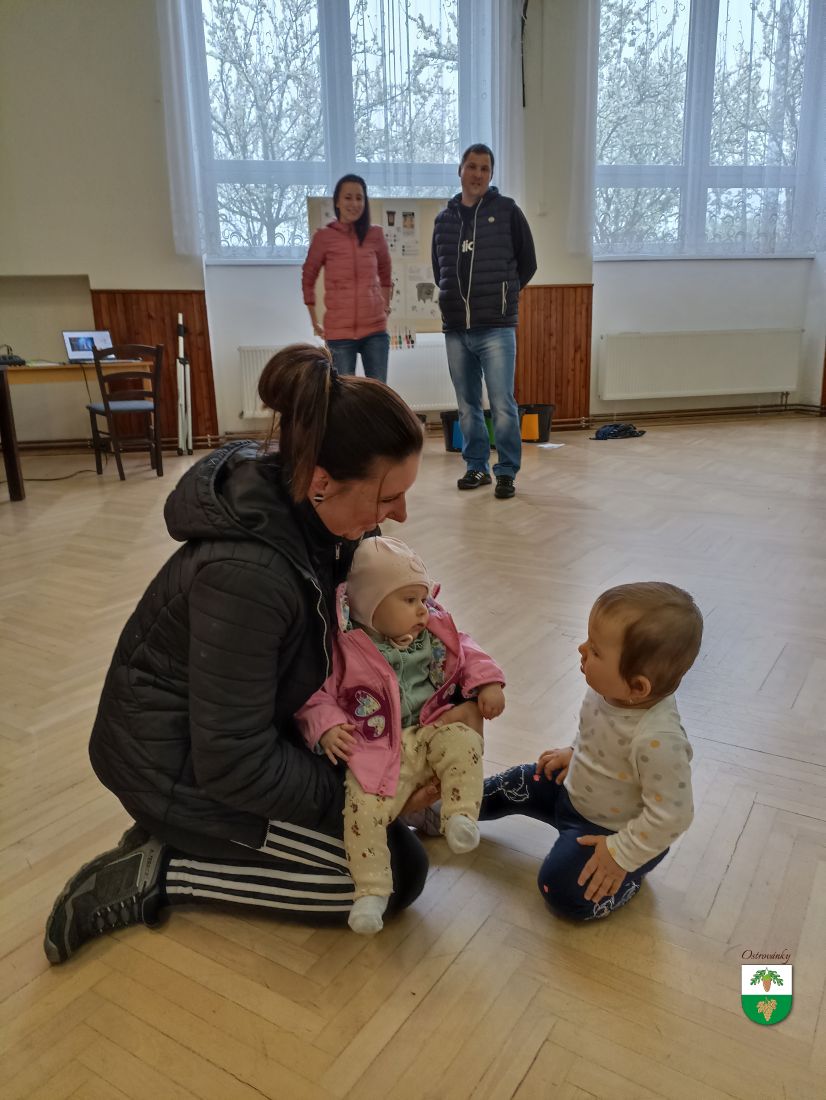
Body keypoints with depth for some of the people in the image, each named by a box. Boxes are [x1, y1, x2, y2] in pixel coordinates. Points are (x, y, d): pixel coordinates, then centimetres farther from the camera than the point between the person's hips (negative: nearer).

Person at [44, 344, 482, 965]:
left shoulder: (308, 511, -11)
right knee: (397, 873, -5)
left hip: (236, 726, 8)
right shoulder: (245, 573, -36)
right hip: (181, 765, -8)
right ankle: (157, 874, 0)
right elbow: (235, 767, -28)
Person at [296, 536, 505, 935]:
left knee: (464, 741, -26)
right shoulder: (344, 649, -10)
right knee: (362, 808, -21)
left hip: (432, 731, 4)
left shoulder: (435, 631, 4)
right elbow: (317, 693, -5)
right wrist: (327, 726, -22)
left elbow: (465, 651, 17)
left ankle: (461, 816, -17)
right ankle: (371, 890, -8)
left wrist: (487, 682, 1)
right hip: (377, 751, -3)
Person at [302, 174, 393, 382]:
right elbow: (308, 278, 6)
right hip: (339, 332, -2)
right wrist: (314, 321, 5)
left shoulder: (375, 234, 6)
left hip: (375, 329, 3)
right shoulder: (324, 236, -2)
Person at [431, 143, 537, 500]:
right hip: (455, 329, 4)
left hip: (496, 328, -4)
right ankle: (476, 466, 21)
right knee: (467, 406, 10)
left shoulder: (507, 211, 3)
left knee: (502, 405, -8)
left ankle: (507, 472, 2)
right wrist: (457, 297, 12)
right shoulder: (444, 219, 12)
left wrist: (501, 295, 9)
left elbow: (527, 264, 8)